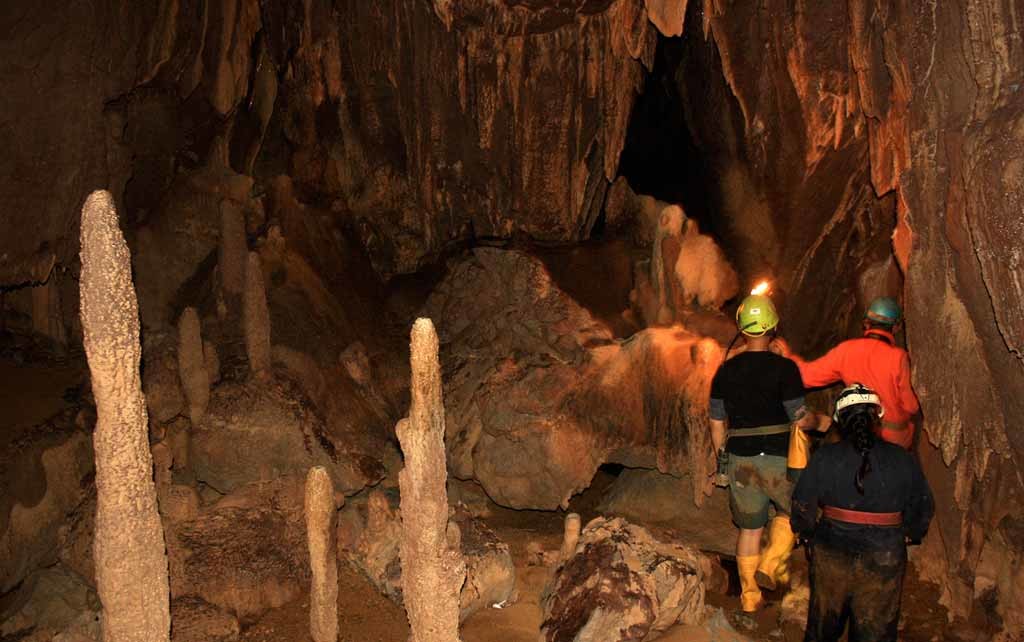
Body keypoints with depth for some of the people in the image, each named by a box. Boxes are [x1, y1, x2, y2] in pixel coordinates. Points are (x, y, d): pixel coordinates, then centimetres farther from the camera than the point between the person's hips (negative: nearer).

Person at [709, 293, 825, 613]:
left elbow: (717, 423, 7)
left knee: (750, 527, 15)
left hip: (739, 459, 4)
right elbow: (801, 419, -10)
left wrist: (722, 458, 19)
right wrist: (818, 420, 12)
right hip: (778, 458, -3)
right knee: (791, 512, 22)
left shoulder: (725, 371, 1)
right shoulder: (784, 368, -12)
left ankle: (750, 595, 22)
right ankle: (772, 563, 3)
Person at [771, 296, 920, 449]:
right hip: (895, 437, -3)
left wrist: (789, 356, 14)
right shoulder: (898, 356, -18)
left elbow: (808, 375, -2)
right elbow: (910, 407, -12)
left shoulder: (846, 350, -9)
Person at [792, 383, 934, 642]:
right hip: (884, 561, 0)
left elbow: (803, 504, -7)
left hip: (831, 554, 0)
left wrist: (808, 533, 12)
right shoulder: (902, 460, -5)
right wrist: (911, 534, 24)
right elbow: (923, 507, 4)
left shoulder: (824, 457, -10)